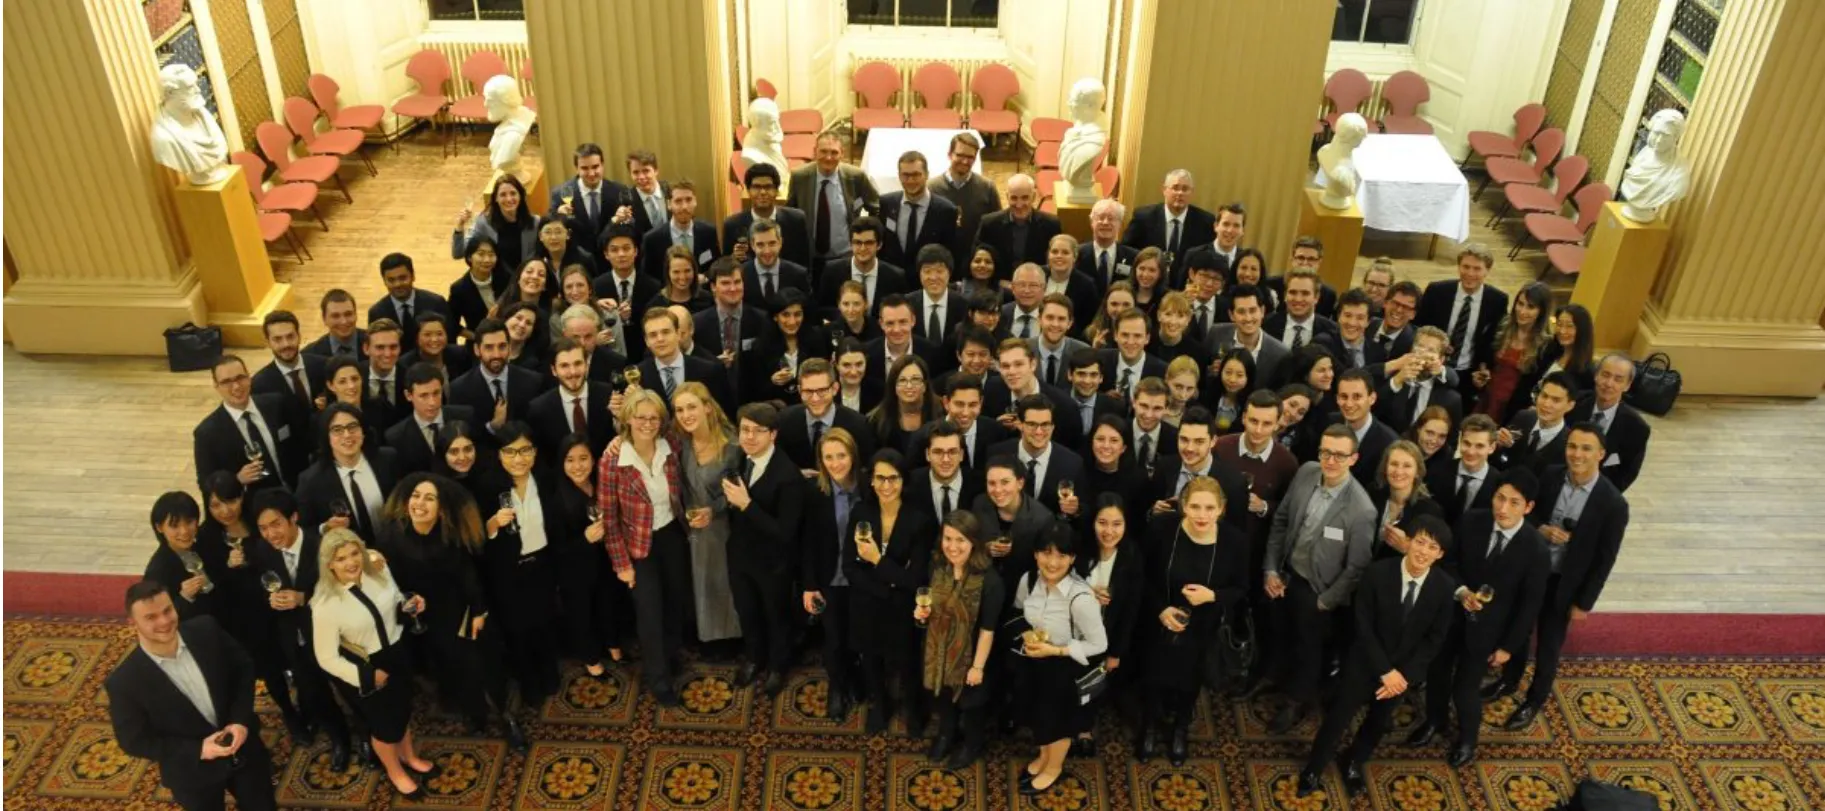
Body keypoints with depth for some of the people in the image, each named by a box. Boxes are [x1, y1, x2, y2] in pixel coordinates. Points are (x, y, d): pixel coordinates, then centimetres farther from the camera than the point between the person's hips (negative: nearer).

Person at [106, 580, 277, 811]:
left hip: (242, 746, 3)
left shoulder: (206, 630, -17)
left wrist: (241, 720, -15)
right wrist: (198, 750, -22)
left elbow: (244, 668, -2)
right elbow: (134, 741, -13)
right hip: (193, 771, -2)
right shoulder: (124, 682, -24)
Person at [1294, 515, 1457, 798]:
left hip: (1404, 669, 2)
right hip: (1365, 662, -2)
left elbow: (1435, 639, -8)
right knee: (1338, 716, 8)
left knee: (1379, 721, 21)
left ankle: (1354, 763, 47)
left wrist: (1405, 674, -14)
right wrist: (1385, 671, -18)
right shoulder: (1378, 573, -22)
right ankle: (1313, 769, 30)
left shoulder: (1446, 587, -15)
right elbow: (1363, 627, -16)